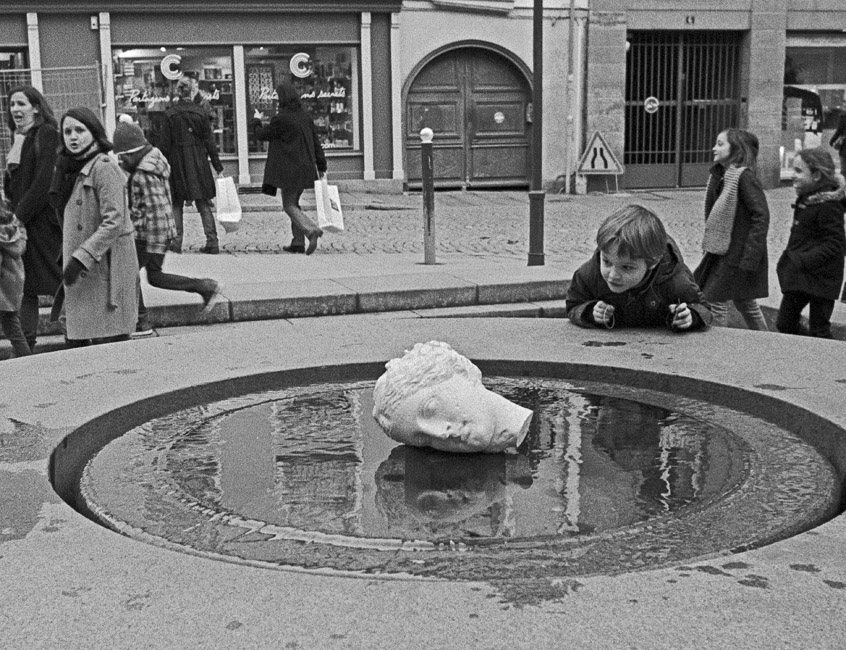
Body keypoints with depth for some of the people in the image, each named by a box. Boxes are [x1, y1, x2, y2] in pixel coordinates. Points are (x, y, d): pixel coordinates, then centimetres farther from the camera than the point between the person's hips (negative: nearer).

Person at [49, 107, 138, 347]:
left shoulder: (104, 167, -12)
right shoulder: (72, 169, 17)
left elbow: (114, 222, -19)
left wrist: (81, 257, -22)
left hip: (105, 268, -9)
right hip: (81, 273, 9)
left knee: (109, 340, -7)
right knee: (76, 341, 9)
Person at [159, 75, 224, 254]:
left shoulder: (170, 114, -5)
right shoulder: (200, 112, -3)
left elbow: (165, 145, -4)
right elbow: (209, 141, 0)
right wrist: (218, 167, 4)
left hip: (177, 162, -1)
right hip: (199, 162, 1)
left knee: (176, 204, 10)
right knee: (204, 204, 6)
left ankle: (177, 241, 5)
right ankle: (212, 241, 0)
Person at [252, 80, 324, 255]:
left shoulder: (281, 119, -15)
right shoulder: (304, 117, 7)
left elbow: (263, 134, -1)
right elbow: (316, 143, 8)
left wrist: (256, 123, 20)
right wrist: (321, 166, 12)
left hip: (289, 169, -7)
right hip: (305, 167, 7)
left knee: (289, 205, -1)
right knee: (293, 203, 17)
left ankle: (312, 230, -22)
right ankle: (298, 242, 15)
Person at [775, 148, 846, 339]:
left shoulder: (828, 205, -20)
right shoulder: (805, 199, 7)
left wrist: (804, 261, -25)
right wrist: (790, 258, 9)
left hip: (819, 277, -9)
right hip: (798, 276, 9)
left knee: (818, 330, 1)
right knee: (785, 323, 13)